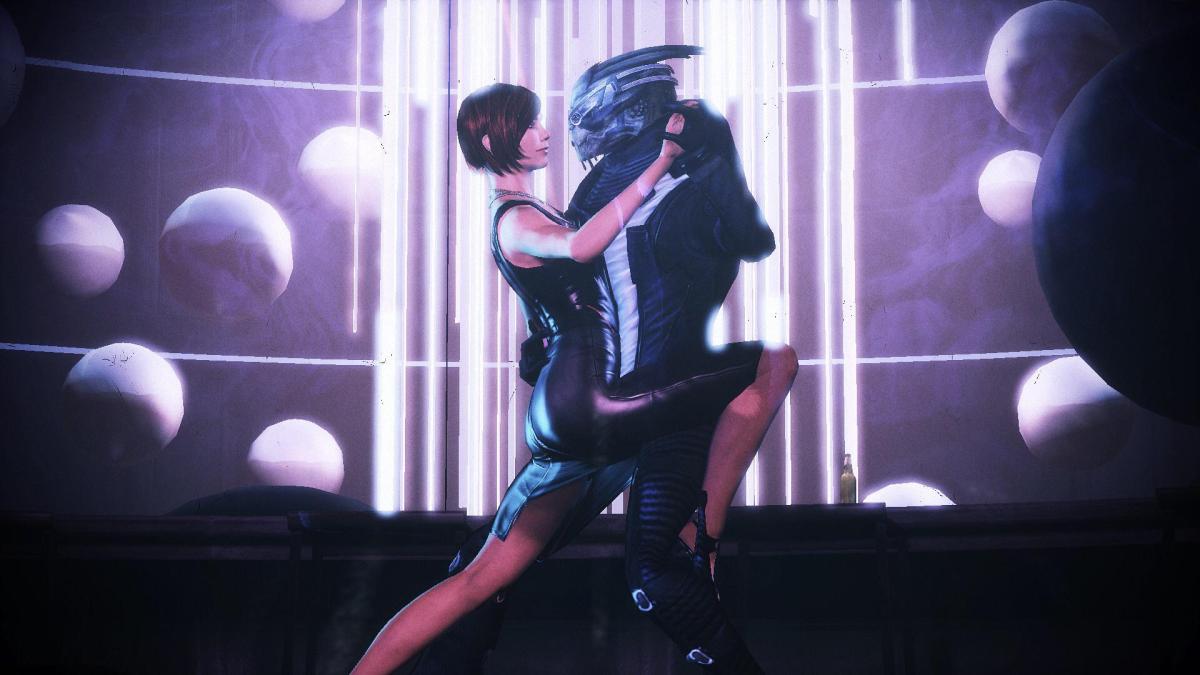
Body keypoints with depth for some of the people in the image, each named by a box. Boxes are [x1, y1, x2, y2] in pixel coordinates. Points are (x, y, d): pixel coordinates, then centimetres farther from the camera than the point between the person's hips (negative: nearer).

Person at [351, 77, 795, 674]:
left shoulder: (519, 215, 24)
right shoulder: (516, 221, -7)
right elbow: (579, 246, -29)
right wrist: (661, 162, -26)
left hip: (561, 413, 10)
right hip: (582, 402, -10)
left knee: (484, 578, 8)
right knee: (772, 362, -9)